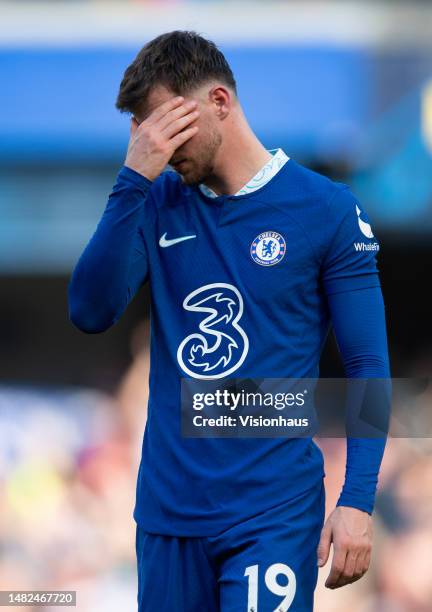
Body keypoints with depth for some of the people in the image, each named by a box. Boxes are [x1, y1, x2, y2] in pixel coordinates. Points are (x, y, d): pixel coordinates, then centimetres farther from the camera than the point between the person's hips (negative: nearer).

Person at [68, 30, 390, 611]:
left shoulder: (326, 209, -4)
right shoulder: (159, 203, 6)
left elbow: (367, 367, -3)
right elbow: (91, 313, -5)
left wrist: (357, 501, -12)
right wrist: (133, 181, -13)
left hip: (273, 513, -4)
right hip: (168, 507, 4)